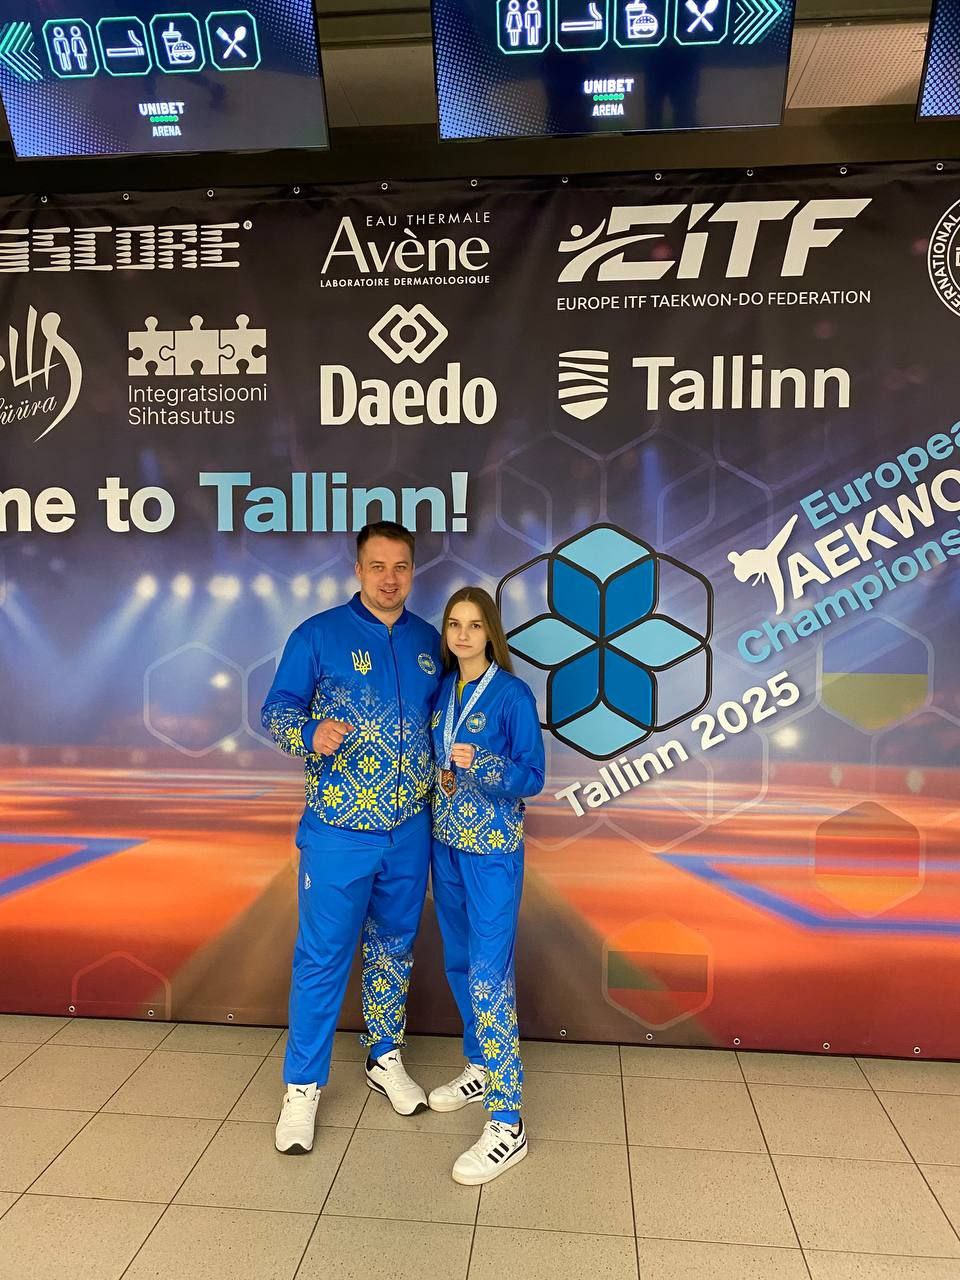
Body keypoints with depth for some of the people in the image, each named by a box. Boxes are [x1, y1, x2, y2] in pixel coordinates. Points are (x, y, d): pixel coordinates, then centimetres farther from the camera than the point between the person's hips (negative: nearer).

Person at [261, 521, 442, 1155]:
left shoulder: (429, 641, 5)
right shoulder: (319, 634, -7)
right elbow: (277, 708, -6)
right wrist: (310, 734, -26)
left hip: (411, 829, 4)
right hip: (340, 829, -4)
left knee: (395, 947, 18)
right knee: (323, 957, 5)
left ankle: (385, 1058, 39)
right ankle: (303, 1085, 24)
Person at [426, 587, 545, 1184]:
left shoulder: (512, 694, -11)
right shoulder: (441, 689, 6)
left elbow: (533, 777, -11)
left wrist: (480, 766, -27)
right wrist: (438, 776, -4)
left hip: (493, 847, -6)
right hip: (446, 841, 7)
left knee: (489, 973, -7)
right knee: (460, 963, 17)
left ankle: (508, 1123, 1)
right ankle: (482, 1067, 37)